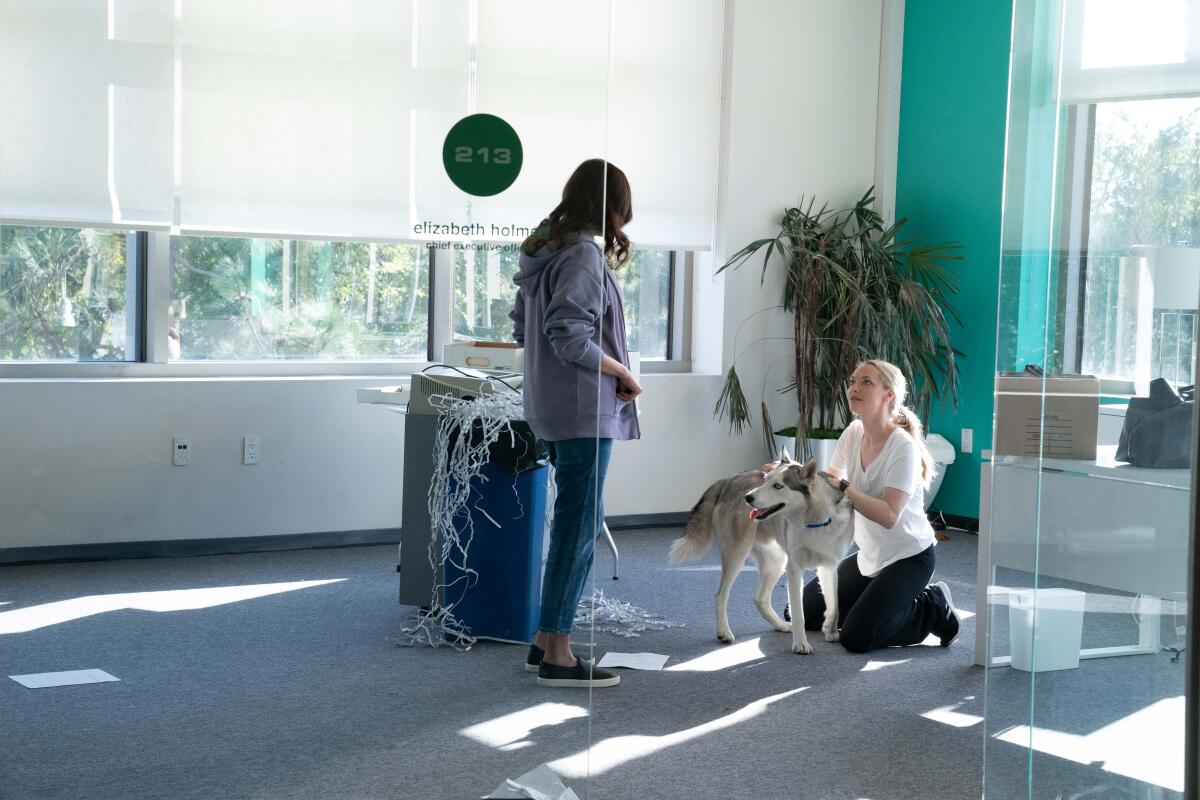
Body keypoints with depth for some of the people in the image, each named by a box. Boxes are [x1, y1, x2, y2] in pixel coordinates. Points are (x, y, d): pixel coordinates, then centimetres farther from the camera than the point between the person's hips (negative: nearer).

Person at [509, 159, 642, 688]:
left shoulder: (546, 250, 13)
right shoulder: (584, 256, -16)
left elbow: (522, 327, 18)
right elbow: (569, 335, -24)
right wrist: (622, 372, -12)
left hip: (552, 406, 10)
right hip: (583, 410, -10)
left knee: (579, 521, 17)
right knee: (579, 525, -4)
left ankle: (545, 640, 22)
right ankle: (556, 655, 1)